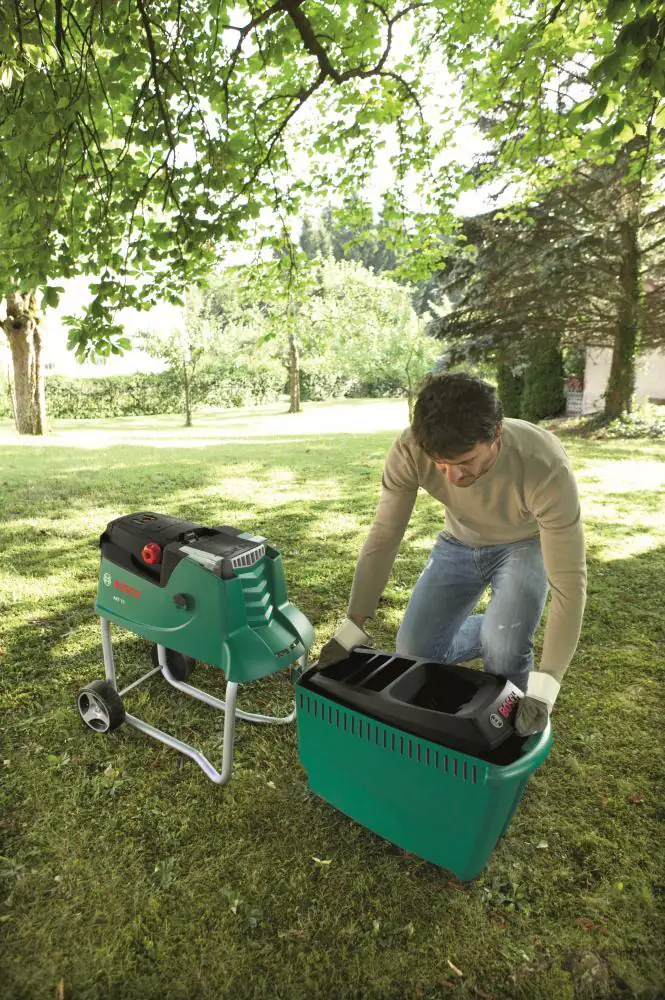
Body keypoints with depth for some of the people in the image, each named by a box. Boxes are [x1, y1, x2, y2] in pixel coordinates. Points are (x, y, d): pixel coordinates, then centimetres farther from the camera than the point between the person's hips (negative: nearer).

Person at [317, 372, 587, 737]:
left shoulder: (545, 467, -40)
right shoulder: (410, 451, -33)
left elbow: (569, 582, -33)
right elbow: (383, 539, -22)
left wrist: (543, 689, -37)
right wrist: (351, 630, -22)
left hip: (525, 545, -2)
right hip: (460, 543, 3)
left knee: (504, 649, -26)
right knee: (413, 652, 0)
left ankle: (508, 727, 9)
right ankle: (505, 632, 27)